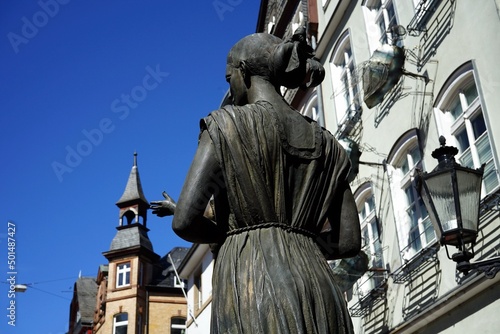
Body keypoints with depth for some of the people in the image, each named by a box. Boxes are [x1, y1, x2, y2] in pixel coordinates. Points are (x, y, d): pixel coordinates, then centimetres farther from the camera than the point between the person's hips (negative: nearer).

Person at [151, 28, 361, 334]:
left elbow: (185, 221, -5)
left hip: (251, 289, -5)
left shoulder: (226, 126, 4)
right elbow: (349, 241, 14)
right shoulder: (324, 143, 19)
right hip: (319, 297, 5)